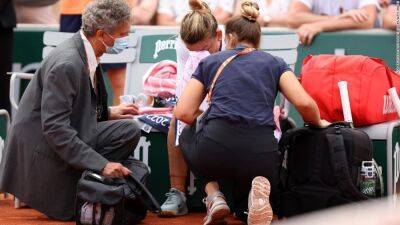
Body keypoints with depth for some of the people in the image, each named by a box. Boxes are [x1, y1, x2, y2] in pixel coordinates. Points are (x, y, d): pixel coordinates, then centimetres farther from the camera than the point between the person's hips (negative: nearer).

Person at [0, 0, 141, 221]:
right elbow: (55, 127, -31)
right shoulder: (66, 64, -28)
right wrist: (101, 164, -31)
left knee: (129, 131, -8)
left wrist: (108, 113, 5)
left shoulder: (84, 51, 2)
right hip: (43, 149, -9)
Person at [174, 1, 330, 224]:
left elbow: (184, 113, 10)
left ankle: (214, 195, 12)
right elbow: (304, 103, 3)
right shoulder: (275, 63, 19)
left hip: (215, 151, -1)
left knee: (188, 133, 37)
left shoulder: (210, 62, 19)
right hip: (261, 154, 1)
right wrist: (318, 123, 24)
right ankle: (256, 194, -8)